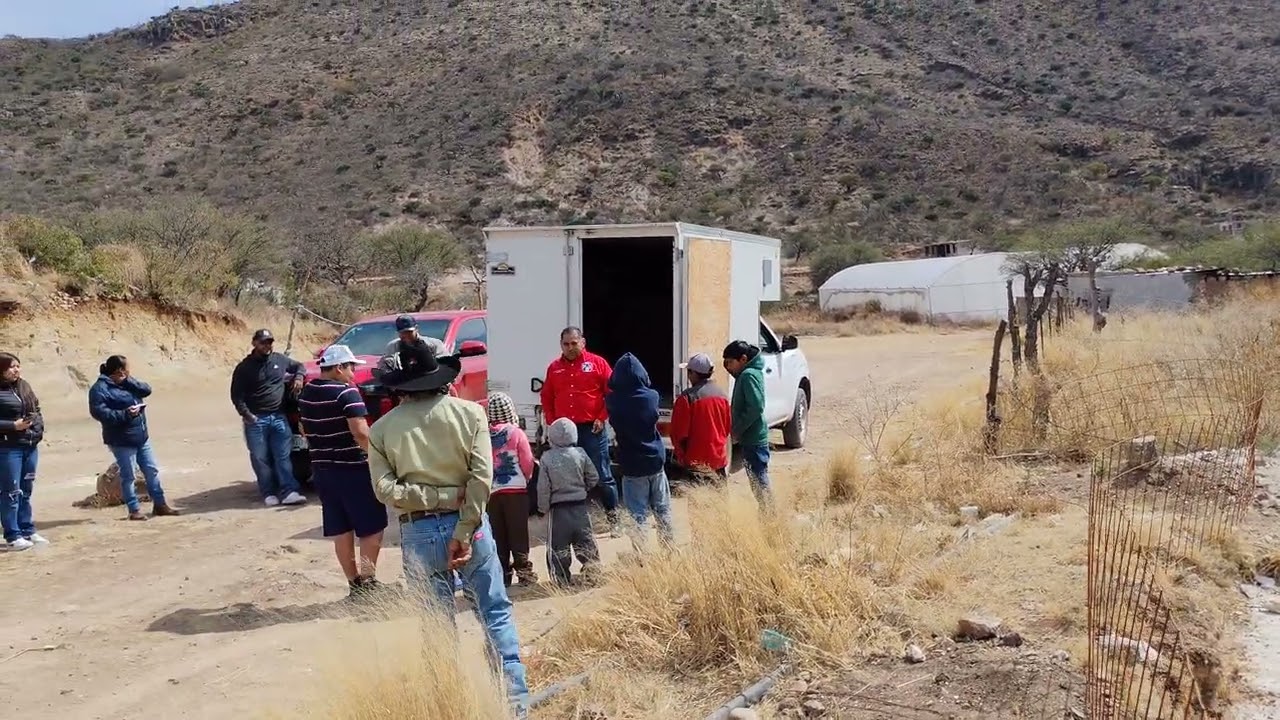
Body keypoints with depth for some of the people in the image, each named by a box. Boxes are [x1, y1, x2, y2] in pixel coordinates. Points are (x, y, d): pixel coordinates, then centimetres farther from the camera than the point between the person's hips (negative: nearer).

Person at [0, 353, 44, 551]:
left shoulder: (24, 386, 10)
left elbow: (37, 410, 19)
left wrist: (39, 428, 3)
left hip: (30, 446, 7)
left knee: (26, 491, 15)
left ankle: (28, 531, 24)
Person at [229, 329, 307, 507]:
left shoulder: (280, 360, 9)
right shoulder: (244, 367, -1)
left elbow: (299, 366, 28)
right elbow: (236, 395, -1)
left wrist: (299, 377, 7)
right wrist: (246, 414, -13)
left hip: (279, 417, 2)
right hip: (256, 419, -2)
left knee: (283, 456, -3)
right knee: (261, 458, -1)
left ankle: (288, 492, -5)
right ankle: (269, 493, 5)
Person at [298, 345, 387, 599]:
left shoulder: (306, 393, 9)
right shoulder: (346, 392, -16)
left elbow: (304, 429, 21)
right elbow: (361, 433, -23)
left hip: (322, 468, 8)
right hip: (352, 469, -8)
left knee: (340, 530, 11)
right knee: (371, 527, 3)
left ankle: (354, 583, 16)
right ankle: (368, 581, 3)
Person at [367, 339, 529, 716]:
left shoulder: (382, 428, 1)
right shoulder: (469, 413, -2)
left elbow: (385, 489, -11)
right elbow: (481, 478, -12)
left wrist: (432, 497, -10)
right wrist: (463, 533, -12)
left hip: (418, 533, 0)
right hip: (469, 525, 0)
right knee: (496, 611, 13)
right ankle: (515, 698, 15)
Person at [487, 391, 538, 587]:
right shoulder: (516, 433, -8)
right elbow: (528, 464, -6)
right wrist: (526, 478, 13)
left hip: (492, 492, 2)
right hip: (516, 490, -2)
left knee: (498, 536, 9)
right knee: (518, 533, 4)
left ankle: (502, 574, 12)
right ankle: (523, 571, 5)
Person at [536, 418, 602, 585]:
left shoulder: (546, 458, -10)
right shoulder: (580, 454, -5)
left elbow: (543, 487, -8)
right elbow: (593, 478, 3)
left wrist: (543, 508, 4)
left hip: (558, 509, -2)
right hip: (580, 505, 2)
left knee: (558, 546, 6)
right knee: (586, 541, 13)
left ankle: (561, 577, 6)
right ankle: (593, 570, 13)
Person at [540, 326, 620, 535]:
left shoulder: (597, 363, 0)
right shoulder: (554, 368, 10)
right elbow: (547, 398, 15)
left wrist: (602, 418, -6)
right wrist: (552, 422, 4)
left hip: (592, 429, -3)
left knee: (603, 476, 1)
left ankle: (613, 519, 10)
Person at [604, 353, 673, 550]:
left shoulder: (613, 401, -11)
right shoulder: (652, 396, -8)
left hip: (632, 466, -2)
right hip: (656, 461, 2)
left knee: (638, 515, 2)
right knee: (663, 510, 16)